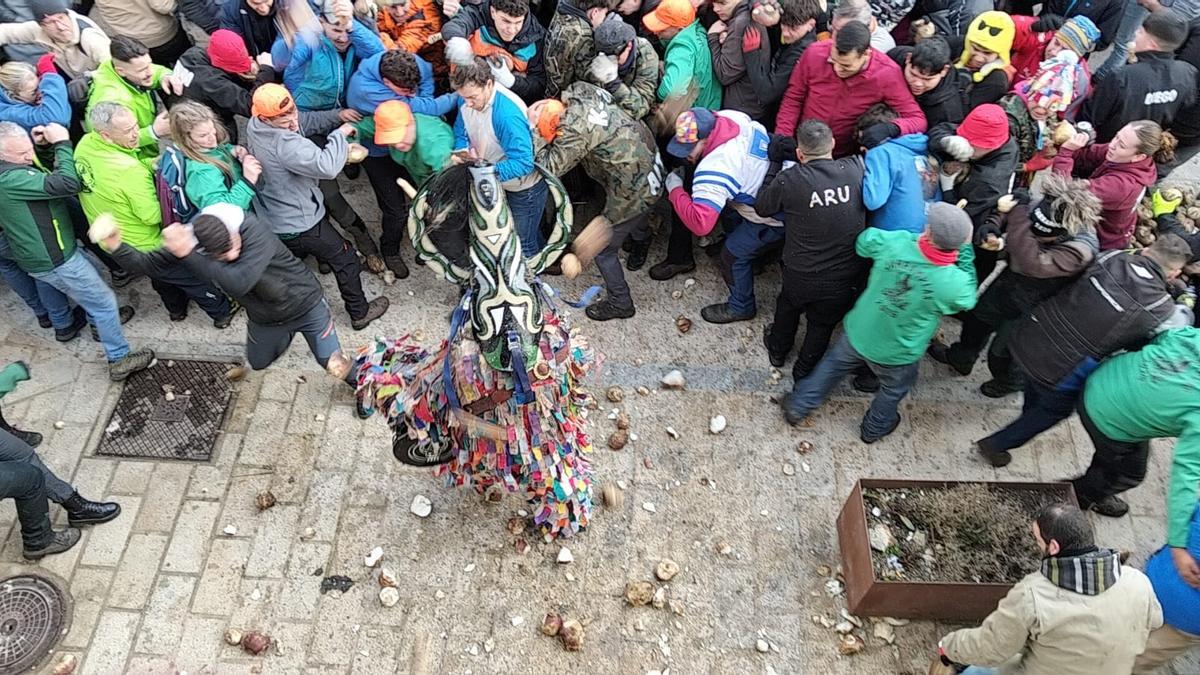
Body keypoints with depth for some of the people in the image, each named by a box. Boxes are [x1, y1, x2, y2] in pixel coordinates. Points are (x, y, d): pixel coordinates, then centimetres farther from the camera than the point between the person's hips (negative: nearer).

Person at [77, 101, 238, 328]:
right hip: (142, 248, -8)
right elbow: (152, 215, -28)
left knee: (161, 272, 34)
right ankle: (222, 312, 35)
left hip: (109, 241, 8)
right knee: (195, 274, 16)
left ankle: (176, 308, 54)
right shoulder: (128, 171, -36)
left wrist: (152, 164, -11)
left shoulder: (84, 144, -12)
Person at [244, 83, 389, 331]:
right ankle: (360, 313, 26)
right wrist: (339, 134, -29)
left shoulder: (254, 125, -4)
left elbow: (308, 120, 4)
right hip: (300, 225, -8)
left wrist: (338, 115, -10)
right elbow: (327, 167, -44)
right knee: (345, 259, 12)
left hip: (272, 220, 9)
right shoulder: (285, 143, -35)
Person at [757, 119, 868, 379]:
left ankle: (778, 350, 57)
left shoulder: (789, 180, -22)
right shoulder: (856, 169, -17)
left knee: (787, 308, 31)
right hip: (847, 278, 1)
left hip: (801, 276, -1)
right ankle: (804, 373, 45)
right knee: (822, 325, 25)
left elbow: (761, 207, -3)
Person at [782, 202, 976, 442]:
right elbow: (968, 297, -5)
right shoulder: (955, 283, -31)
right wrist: (966, 250, -6)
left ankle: (798, 406, 45)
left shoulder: (894, 243, -29)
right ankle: (874, 429, 56)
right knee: (894, 390, 31)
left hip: (857, 335, 1)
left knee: (831, 366, 30)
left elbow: (863, 241, -5)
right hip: (897, 357, -1)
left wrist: (916, 238, 0)